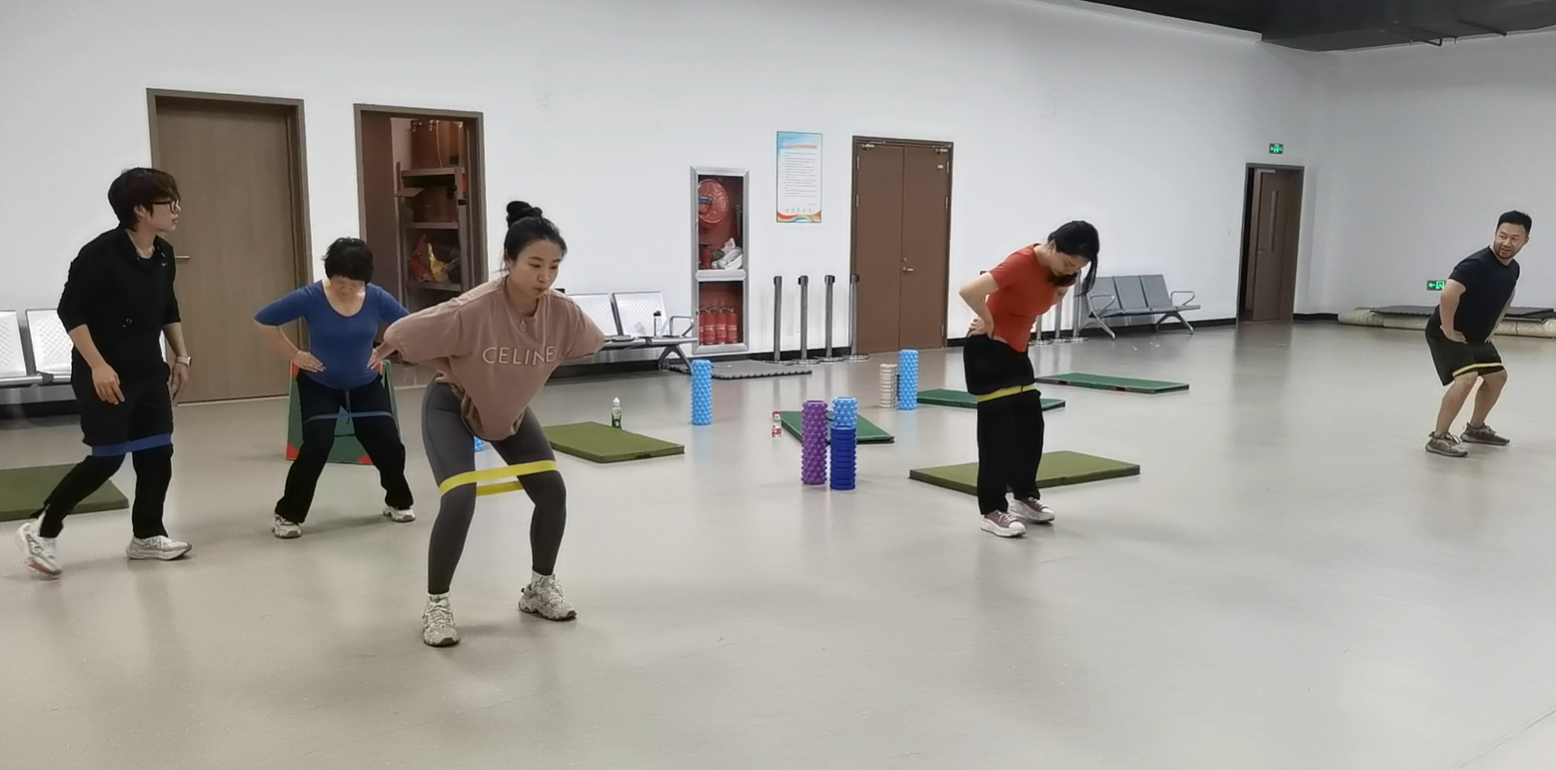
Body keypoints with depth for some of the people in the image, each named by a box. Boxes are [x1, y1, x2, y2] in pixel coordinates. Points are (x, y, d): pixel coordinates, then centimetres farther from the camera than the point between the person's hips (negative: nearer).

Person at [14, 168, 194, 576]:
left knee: (157, 454, 8)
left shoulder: (164, 255, 4)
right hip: (105, 375, -7)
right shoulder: (101, 253, -19)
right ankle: (40, 530, 15)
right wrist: (97, 365, -22)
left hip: (149, 372, 7)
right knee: (107, 458, -4)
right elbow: (70, 311, -18)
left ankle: (147, 535, 23)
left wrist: (181, 356, 15)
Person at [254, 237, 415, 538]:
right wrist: (293, 354, -12)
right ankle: (287, 514, 1)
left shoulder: (376, 298, -14)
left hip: (366, 385, 2)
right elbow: (264, 319, -11)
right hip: (319, 385, -2)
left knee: (388, 445, -3)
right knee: (316, 447, -17)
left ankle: (398, 502, 23)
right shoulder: (311, 297, -20)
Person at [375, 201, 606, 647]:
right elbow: (401, 336, -27)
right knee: (460, 498, -21)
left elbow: (584, 347, -1)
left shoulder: (562, 313, -24)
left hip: (511, 410, 5)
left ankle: (541, 588, 21)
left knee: (552, 491, -3)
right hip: (452, 407, -5)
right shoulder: (472, 310, -37)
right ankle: (436, 606, 1)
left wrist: (525, 373, 1)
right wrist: (453, 371, -14)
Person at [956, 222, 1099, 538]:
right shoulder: (1022, 263, -26)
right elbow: (969, 291, -35)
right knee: (998, 430, -5)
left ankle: (1026, 496, 30)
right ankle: (992, 511, 4)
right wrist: (989, 322, -19)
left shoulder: (1057, 270, -1)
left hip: (1017, 350, 9)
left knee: (1031, 423, 14)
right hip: (987, 350, -9)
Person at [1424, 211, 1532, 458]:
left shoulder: (1512, 269, 2)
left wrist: (1493, 326, 16)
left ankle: (1475, 428, 35)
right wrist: (1448, 330, -30)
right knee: (1467, 377, -25)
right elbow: (1448, 293, -40)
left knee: (1497, 376, 16)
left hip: (1477, 336, 10)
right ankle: (1438, 437, -16)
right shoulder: (1477, 264, -27)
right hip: (1446, 333, -9)